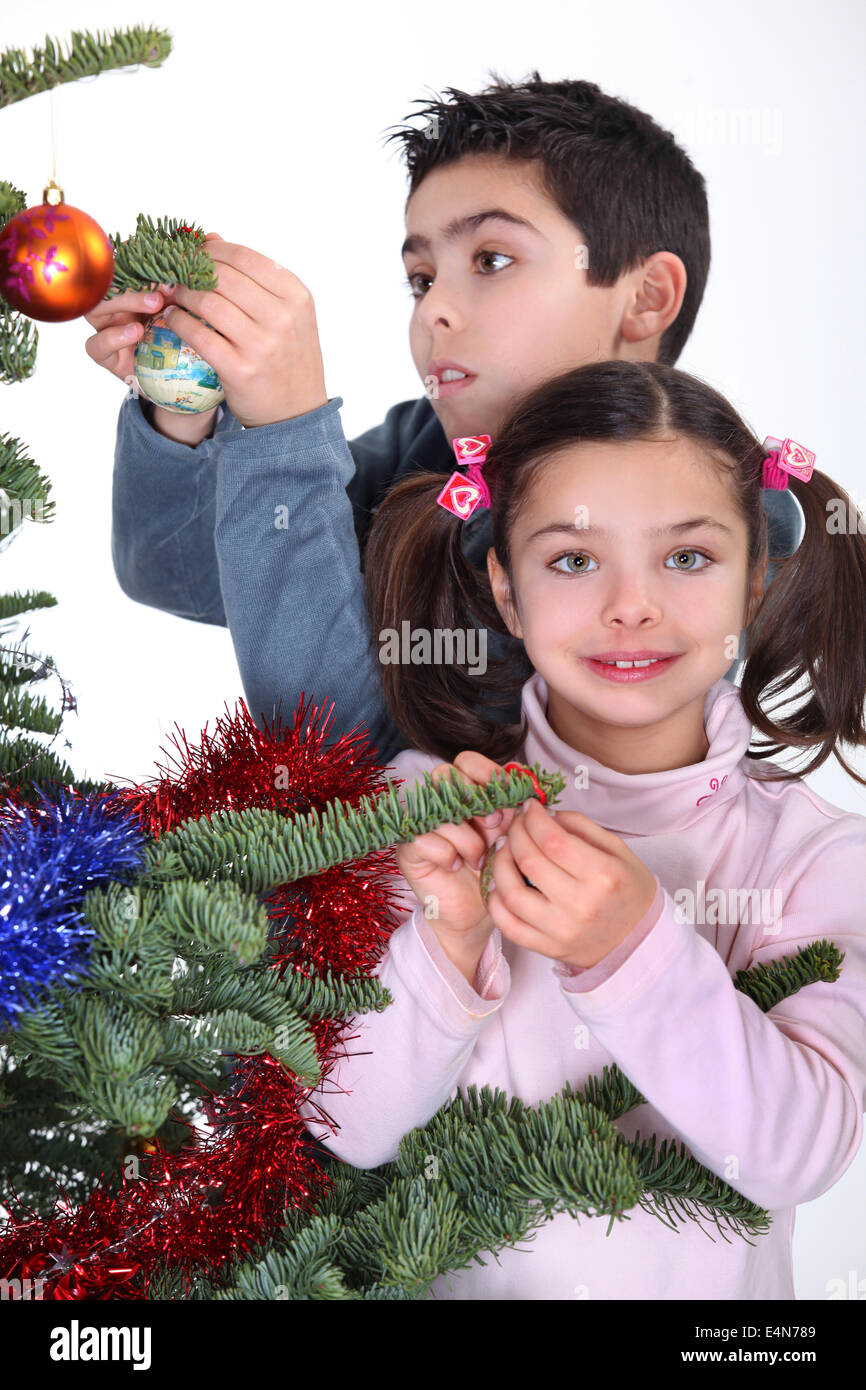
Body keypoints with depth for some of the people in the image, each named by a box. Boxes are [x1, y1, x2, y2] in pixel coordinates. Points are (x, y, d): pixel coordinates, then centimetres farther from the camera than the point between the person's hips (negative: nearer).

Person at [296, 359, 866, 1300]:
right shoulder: (429, 800, -5)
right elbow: (346, 1132, -6)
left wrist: (637, 952, -25)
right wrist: (448, 942, -21)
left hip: (702, 1279, 0)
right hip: (455, 1273, 0)